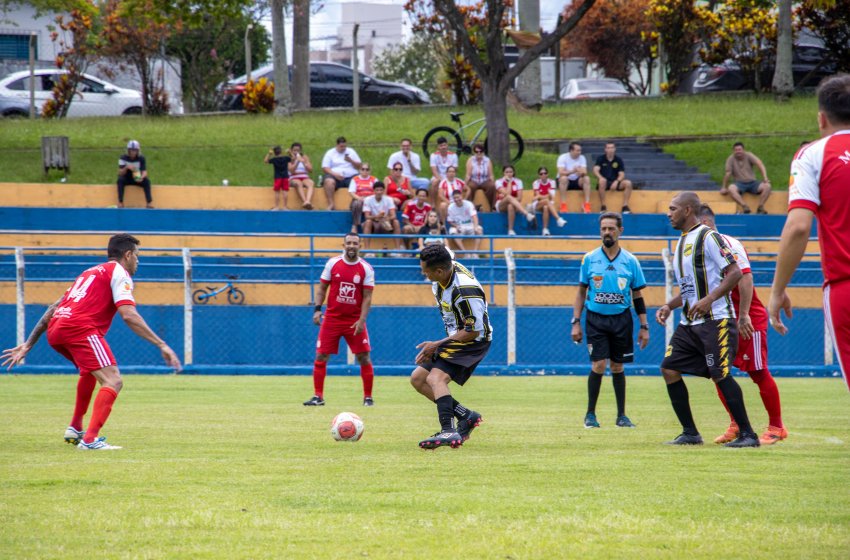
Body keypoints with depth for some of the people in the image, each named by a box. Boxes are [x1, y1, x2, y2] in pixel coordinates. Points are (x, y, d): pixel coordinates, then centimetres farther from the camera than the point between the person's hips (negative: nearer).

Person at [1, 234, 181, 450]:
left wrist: (28, 345, 30)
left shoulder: (90, 272, 31)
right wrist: (162, 345, -10)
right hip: (80, 327, -9)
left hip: (55, 331, 9)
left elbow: (52, 310, 29)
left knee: (90, 371, 34)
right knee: (113, 381, -13)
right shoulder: (119, 273, 8)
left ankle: (75, 429, 33)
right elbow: (129, 316, -8)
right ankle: (90, 440, -27)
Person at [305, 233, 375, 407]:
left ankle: (368, 397, 8)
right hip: (332, 318, 1)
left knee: (364, 358, -4)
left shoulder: (366, 269, -4)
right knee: (321, 356, -3)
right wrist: (317, 309, -6)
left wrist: (361, 320, -15)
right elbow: (322, 288, 7)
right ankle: (318, 397, 5)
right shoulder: (332, 263, 0)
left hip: (355, 320, -1)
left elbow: (367, 297, -5)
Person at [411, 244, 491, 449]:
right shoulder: (448, 268, -3)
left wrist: (437, 345, -17)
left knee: (435, 378, -28)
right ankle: (466, 416, 6)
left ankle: (448, 432, -40)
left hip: (473, 341, -10)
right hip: (455, 338, 10)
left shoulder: (465, 290, -30)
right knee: (417, 378, 7)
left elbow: (473, 331, -24)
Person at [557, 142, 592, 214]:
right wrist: (572, 171, -42)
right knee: (563, 178, -36)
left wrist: (581, 172, -40)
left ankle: (587, 205, -28)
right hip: (565, 181, -3)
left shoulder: (582, 158, -3)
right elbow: (561, 172, -25)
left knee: (586, 178, -25)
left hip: (577, 182, 3)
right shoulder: (563, 157, -13)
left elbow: (585, 172, -15)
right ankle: (563, 206, -36)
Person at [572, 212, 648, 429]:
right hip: (596, 319, -1)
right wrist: (576, 322, 0)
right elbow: (581, 292, 7)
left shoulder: (630, 261, 3)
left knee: (617, 367, 5)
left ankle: (621, 415, 12)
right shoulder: (590, 259, 1)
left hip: (621, 319, 1)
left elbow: (637, 296, 8)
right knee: (599, 366, -10)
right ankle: (590, 414, 1)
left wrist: (644, 327, 4)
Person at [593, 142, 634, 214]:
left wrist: (616, 181, -22)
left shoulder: (618, 160, 6)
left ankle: (625, 206, -22)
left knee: (628, 183, -25)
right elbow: (595, 170, -13)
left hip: (615, 183, 2)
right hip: (605, 183, -2)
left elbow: (622, 175, -1)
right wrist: (601, 178, -34)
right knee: (602, 181, -37)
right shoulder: (601, 159, 2)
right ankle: (603, 207, -32)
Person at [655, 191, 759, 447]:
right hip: (689, 322, 9)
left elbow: (735, 273, -16)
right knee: (669, 368, 1)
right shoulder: (682, 242, 19)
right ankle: (690, 433, 7)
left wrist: (709, 299, -25)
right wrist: (670, 306, 14)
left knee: (720, 374, -12)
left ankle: (747, 434, -4)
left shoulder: (708, 237, -10)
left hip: (715, 320, -9)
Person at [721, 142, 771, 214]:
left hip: (752, 182, 2)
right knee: (731, 189, -37)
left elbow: (760, 165, -13)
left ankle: (760, 207, -20)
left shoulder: (749, 156, -1)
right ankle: (744, 207, -39)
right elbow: (727, 174, -3)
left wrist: (765, 178, -28)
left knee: (767, 186, -26)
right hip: (739, 183, -2)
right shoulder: (731, 159, -3)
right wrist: (724, 188, -4)